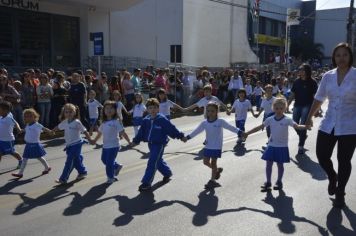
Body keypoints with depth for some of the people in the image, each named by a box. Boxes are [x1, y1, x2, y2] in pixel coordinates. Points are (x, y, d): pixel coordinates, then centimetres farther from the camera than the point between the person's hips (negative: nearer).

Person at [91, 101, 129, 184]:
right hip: (105, 145, 7)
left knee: (109, 162, -1)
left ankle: (111, 177, 21)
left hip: (113, 145, -7)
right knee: (104, 160, 19)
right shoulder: (104, 122, 6)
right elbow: (100, 132, 19)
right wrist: (95, 140, 28)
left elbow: (122, 132, -17)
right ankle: (117, 166, 42)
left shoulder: (116, 121, -14)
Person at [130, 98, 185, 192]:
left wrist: (180, 136, -7)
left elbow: (171, 128, -11)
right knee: (158, 161, 20)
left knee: (152, 163, -8)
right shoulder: (146, 120, 3)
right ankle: (167, 173, 45)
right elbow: (141, 131, 10)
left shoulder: (162, 119, -14)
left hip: (159, 144, -7)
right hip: (151, 143, 7)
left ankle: (146, 183, -3)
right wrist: (136, 141, 10)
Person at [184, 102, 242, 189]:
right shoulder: (204, 123, -2)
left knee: (213, 162, 0)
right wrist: (187, 137, -4)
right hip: (208, 146, 5)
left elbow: (231, 128, -10)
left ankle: (212, 180, 14)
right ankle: (217, 170, 35)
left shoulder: (220, 122, -12)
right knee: (206, 161, 8)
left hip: (217, 146, -4)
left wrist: (241, 132, -16)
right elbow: (197, 131, 2)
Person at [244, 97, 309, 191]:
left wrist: (306, 126, -41)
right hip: (271, 146, 3)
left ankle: (279, 182, 26)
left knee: (280, 164, 8)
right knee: (268, 164, 5)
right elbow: (259, 127, 5)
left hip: (282, 147, -3)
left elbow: (297, 126, -20)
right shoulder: (270, 119, 1)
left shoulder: (287, 120, -8)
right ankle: (268, 182, 18)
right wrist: (247, 133, 5)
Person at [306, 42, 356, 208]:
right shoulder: (328, 76, 3)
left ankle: (340, 193, 26)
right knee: (322, 156, 4)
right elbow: (319, 98, 12)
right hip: (328, 124, 3)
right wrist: (310, 117, 17)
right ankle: (332, 177, 38)